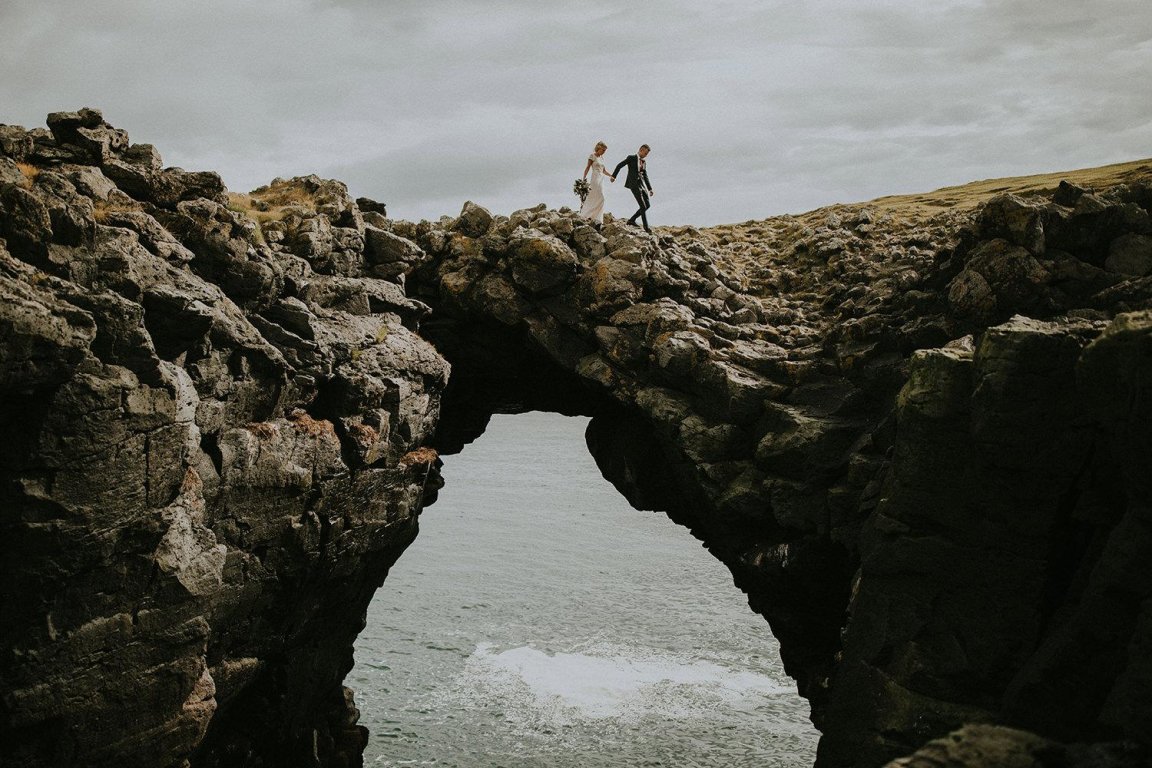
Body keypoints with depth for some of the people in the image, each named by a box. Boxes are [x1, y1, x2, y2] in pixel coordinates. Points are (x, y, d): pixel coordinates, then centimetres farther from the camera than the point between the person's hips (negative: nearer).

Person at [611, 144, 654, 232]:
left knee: (648, 205, 5)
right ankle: (646, 227, -7)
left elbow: (645, 176, 20)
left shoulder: (644, 162, 17)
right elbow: (619, 165, -1)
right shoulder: (631, 158, -2)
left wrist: (650, 189, 16)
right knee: (643, 206, -11)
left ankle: (631, 220, 14)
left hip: (642, 184, 8)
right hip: (634, 184, -8)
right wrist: (613, 176, -9)